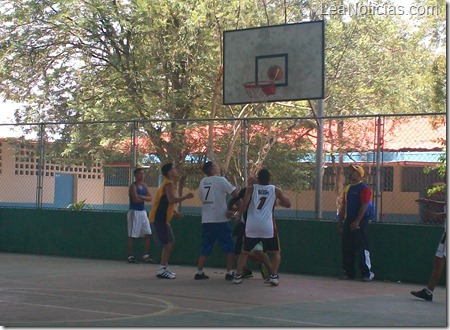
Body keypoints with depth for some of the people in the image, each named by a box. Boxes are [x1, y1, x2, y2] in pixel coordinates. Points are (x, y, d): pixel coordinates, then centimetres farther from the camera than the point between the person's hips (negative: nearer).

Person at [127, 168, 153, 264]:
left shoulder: (144, 186, 12)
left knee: (148, 234, 5)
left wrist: (141, 197, -14)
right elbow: (136, 200, -21)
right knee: (132, 235, -3)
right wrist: (144, 199, -3)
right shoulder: (133, 186, -10)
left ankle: (145, 256, 10)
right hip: (134, 212, -8)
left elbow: (150, 198, 3)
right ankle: (131, 257, 2)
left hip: (143, 212, 8)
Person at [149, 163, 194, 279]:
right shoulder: (169, 184, -14)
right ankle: (162, 271, -9)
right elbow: (171, 200, -30)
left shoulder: (168, 184, 18)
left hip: (162, 218, 10)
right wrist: (186, 197, -19)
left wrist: (176, 212, 12)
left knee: (170, 243, 15)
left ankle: (164, 268, 20)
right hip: (159, 219, -10)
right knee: (168, 244, -11)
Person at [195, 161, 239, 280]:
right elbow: (235, 193, -10)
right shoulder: (220, 180, -9)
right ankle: (229, 272, 5)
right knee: (228, 247, 6)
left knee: (205, 248, 12)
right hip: (220, 220, -6)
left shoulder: (202, 182, 10)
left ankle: (199, 272, 8)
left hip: (206, 220, 6)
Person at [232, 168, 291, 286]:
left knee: (245, 252, 19)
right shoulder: (276, 190, 8)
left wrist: (239, 215, 10)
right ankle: (273, 276, -2)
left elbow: (244, 204, -6)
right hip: (268, 227, -1)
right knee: (276, 253, 15)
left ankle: (238, 275, 9)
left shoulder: (251, 188, 6)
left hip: (252, 226, 1)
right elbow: (288, 204, 15)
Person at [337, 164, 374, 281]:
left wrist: (357, 222, -21)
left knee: (362, 248, -7)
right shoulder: (347, 188, 16)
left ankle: (367, 273, 0)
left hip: (360, 223, -8)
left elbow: (364, 206, -17)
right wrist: (340, 221, 15)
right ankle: (349, 273, 16)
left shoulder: (364, 188, -10)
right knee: (346, 248, 9)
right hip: (348, 222, 8)